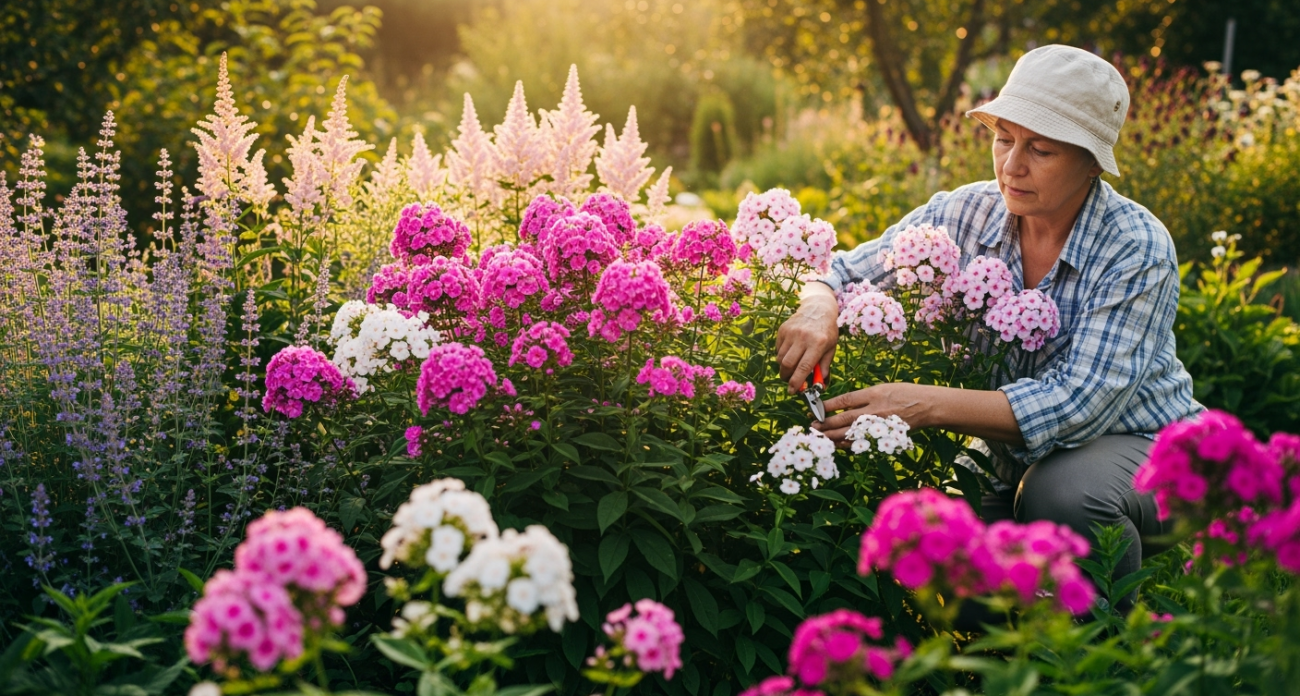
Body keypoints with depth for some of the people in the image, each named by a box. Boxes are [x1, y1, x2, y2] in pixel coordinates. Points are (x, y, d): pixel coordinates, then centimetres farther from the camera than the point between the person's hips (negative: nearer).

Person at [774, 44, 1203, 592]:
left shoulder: (1137, 249, -20)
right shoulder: (964, 215, -7)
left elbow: (1081, 400, -30)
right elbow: (844, 273, -1)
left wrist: (928, 406, -41)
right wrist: (819, 309, -28)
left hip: (1144, 449, -3)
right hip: (1021, 465, 3)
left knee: (1063, 491, -36)